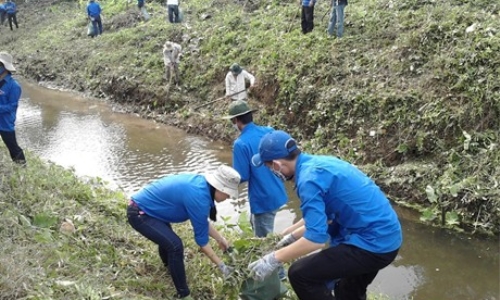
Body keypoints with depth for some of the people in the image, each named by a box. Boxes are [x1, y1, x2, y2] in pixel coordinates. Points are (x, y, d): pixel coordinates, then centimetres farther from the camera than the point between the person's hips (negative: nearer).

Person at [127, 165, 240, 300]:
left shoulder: (201, 184, -2)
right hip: (139, 213, -10)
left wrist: (220, 239, 15)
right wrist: (221, 265, -12)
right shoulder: (198, 196, -29)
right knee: (175, 245, -20)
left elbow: (202, 221, 13)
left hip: (144, 206, 10)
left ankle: (169, 265, 63)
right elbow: (201, 238, -21)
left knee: (166, 238, 32)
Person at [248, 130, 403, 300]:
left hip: (373, 243, -10)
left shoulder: (309, 178, -21)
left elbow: (316, 239, -24)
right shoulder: (318, 163, 8)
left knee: (300, 274, -8)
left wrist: (273, 259, -15)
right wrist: (293, 236, 26)